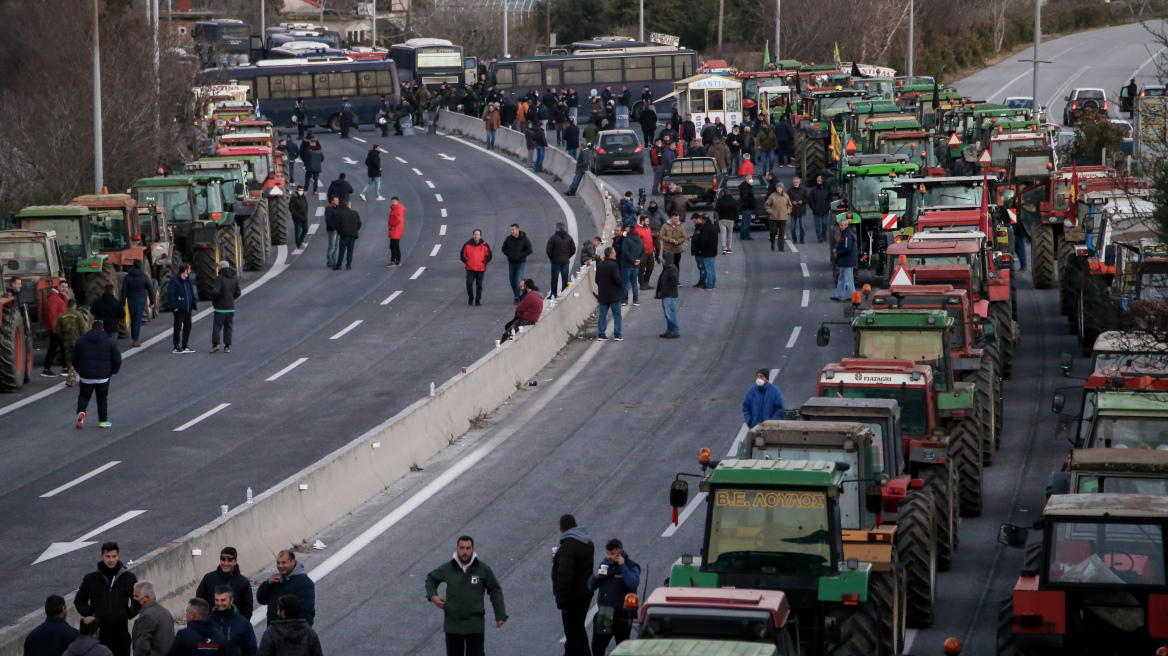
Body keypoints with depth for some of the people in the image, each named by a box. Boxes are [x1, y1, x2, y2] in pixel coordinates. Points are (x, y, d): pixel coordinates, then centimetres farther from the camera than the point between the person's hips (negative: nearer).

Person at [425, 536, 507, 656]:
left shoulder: (483, 569, -6)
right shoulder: (447, 568, -2)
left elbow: (495, 591, 3)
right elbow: (430, 579, 17)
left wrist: (500, 615, -1)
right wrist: (433, 596, -1)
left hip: (475, 627, -2)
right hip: (452, 625, 2)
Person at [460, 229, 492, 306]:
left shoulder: (485, 245, 1)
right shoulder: (467, 244, 2)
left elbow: (489, 256, 7)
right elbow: (462, 254, 9)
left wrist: (483, 263, -3)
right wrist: (466, 262, -1)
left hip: (480, 269, 0)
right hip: (470, 269, 0)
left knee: (479, 285, 3)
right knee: (469, 283, -9)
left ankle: (478, 300, 12)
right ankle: (470, 299, 9)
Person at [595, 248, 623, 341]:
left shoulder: (599, 265, 5)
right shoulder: (614, 266, -18)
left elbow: (597, 279, 12)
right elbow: (618, 280, -22)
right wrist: (622, 286, -2)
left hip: (602, 295, 6)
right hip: (614, 295, -6)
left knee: (602, 315, 11)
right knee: (617, 315, 4)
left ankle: (601, 334, 8)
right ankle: (617, 334, 1)